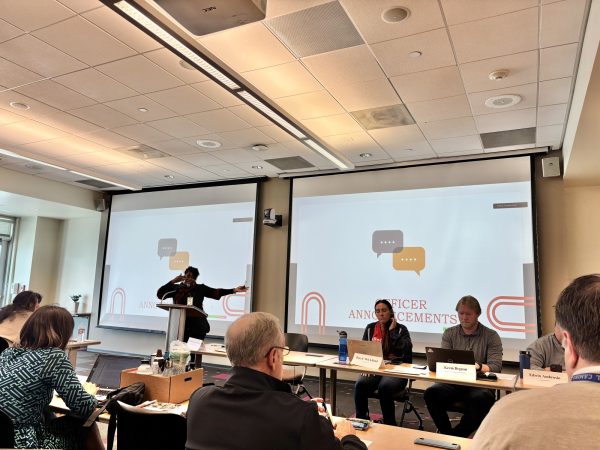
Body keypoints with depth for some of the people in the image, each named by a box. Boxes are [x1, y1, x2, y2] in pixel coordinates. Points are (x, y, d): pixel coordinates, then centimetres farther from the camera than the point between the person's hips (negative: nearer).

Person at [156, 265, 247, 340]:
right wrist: (172, 281, -9)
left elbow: (216, 292, 0)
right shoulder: (176, 288, 9)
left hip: (198, 326, 1)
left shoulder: (201, 288, 9)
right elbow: (160, 295, 2)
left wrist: (234, 290, -11)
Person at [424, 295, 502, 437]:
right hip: (452, 382, 2)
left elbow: (495, 367, -5)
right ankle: (447, 434, -8)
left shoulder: (491, 336, 5)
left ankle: (455, 436, -16)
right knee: (431, 393, -28)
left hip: (479, 384, -2)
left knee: (481, 399, -36)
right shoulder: (449, 334, 13)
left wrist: (479, 366, -27)